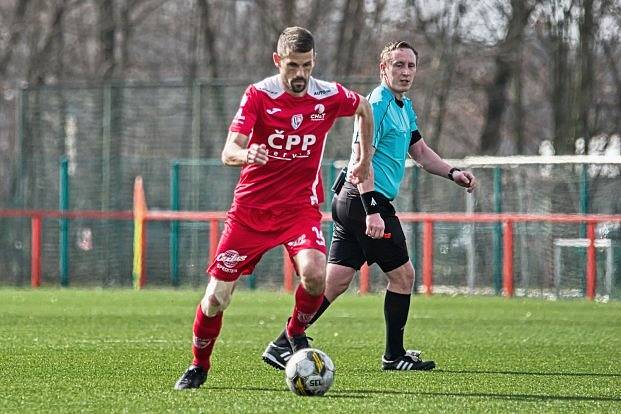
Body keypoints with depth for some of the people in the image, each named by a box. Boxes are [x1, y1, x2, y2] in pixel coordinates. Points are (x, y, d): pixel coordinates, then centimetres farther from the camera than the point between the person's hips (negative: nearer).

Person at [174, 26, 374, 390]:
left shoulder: (330, 97, -5)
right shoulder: (259, 95, -11)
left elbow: (364, 108, 20)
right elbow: (228, 152, -21)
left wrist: (366, 160, 22)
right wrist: (245, 154, -44)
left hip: (301, 206, 1)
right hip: (251, 207, 0)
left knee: (315, 274, -29)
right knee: (216, 297, -4)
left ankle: (296, 332, 2)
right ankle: (198, 367, 22)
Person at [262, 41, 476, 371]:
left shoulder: (405, 108, 18)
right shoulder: (377, 105, -13)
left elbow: (420, 151, 30)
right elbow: (361, 157, -21)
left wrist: (452, 173, 15)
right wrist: (372, 211, -27)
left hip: (350, 204, 10)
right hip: (364, 199, -10)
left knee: (336, 280, 5)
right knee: (403, 274, 0)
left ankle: (282, 345, 1)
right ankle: (394, 355, 8)